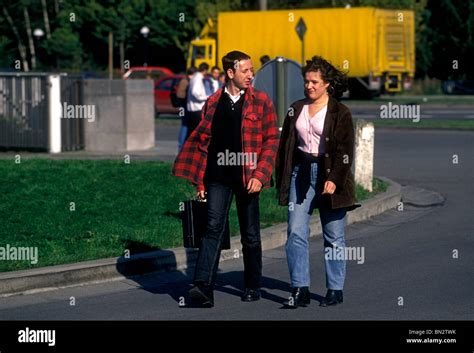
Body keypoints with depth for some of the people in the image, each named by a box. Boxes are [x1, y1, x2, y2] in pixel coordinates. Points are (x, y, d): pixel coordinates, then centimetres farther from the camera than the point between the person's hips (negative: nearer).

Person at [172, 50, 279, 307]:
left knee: (250, 235, 9)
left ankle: (253, 286, 23)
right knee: (213, 228, -12)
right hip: (218, 177, 1)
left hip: (247, 177, -1)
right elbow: (202, 141, 12)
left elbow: (272, 140, -1)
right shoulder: (213, 103, 8)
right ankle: (203, 287, -19)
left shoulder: (260, 101, 2)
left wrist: (260, 175, -11)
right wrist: (199, 180, 8)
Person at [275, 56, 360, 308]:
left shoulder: (340, 113, -2)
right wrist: (281, 180, 9)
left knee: (333, 237, 3)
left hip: (328, 175, -4)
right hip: (300, 173, 4)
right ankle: (300, 290, -5)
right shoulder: (296, 109, 12)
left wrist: (334, 179, -16)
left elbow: (345, 150, -7)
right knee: (296, 233, -6)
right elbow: (285, 145, 14)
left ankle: (335, 290, 12)